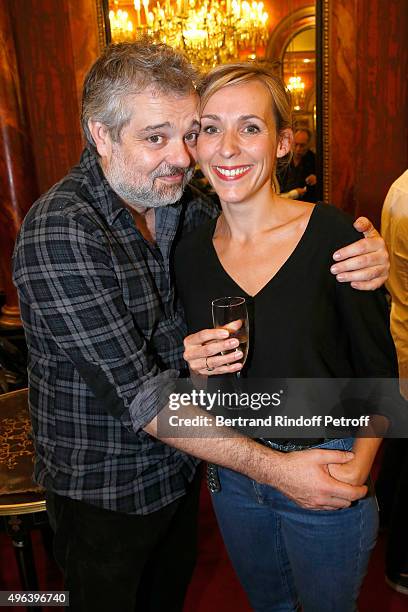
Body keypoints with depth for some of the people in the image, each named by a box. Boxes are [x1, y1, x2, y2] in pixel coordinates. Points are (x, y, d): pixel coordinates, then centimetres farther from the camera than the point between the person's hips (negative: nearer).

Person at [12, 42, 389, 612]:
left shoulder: (182, 202, -7)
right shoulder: (59, 233, -28)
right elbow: (139, 394, -31)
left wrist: (364, 258, -20)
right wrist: (275, 467, -29)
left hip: (183, 457, 6)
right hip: (104, 491, -5)